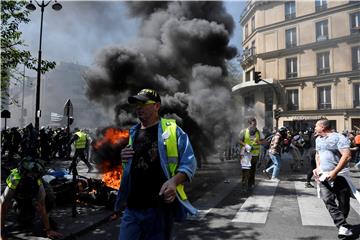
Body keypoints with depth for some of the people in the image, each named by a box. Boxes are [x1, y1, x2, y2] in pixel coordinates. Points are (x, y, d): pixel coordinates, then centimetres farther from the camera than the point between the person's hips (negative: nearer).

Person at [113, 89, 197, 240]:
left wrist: (174, 181, -24)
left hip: (161, 206, -4)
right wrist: (124, 159, 2)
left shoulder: (171, 130, -4)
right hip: (132, 207, 5)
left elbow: (189, 163, -7)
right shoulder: (133, 133, 13)